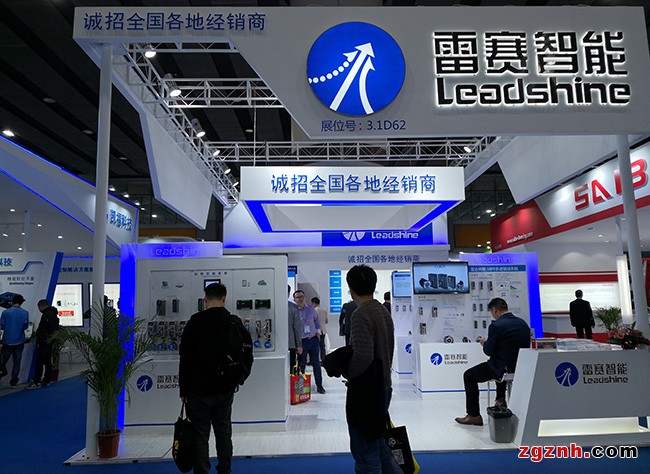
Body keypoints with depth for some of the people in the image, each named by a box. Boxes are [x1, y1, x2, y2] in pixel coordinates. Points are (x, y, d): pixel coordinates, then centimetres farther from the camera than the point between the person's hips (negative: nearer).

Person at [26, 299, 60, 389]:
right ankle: (47, 380, 17)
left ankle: (36, 382, -4)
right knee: (47, 362, 12)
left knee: (39, 362, -6)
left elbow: (43, 329, -22)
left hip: (44, 342, -10)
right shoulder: (53, 314, 16)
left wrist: (39, 341, -20)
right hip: (49, 342, 10)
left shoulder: (47, 314, -15)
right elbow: (56, 329, 18)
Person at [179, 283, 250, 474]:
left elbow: (185, 358, -7)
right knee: (224, 432, 14)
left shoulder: (195, 323, -9)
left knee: (200, 435, 5)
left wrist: (183, 390, 0)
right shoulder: (235, 323, 0)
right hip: (226, 390, 3)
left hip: (199, 390, -3)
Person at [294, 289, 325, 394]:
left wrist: (318, 331, 11)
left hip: (314, 340, 3)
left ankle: (319, 385, 19)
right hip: (301, 341, -3)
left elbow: (317, 320, 21)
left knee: (316, 363, 9)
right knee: (301, 364, 5)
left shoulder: (311, 308, 5)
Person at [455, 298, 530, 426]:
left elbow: (489, 351, -16)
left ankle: (474, 416, 10)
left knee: (469, 375, 9)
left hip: (504, 369, -8)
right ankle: (501, 400, 43)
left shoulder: (496, 326, -19)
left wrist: (484, 342, 6)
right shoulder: (523, 323, 5)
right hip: (522, 367, 8)